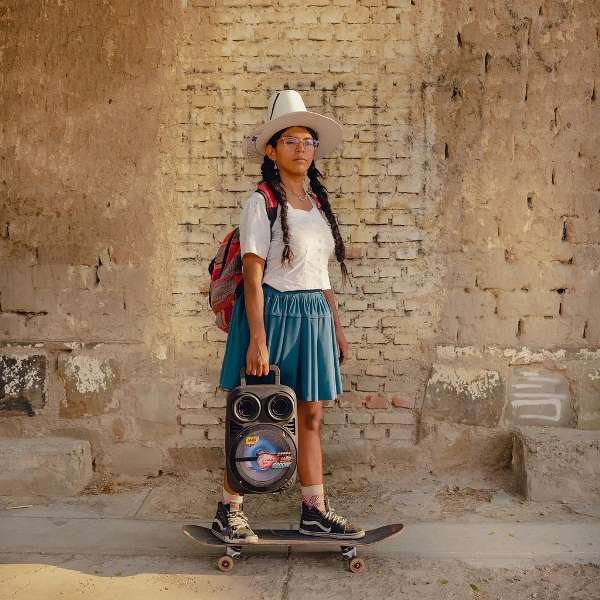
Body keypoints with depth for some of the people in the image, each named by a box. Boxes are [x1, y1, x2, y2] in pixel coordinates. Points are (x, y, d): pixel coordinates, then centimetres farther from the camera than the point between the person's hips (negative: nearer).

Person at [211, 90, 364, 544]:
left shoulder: (318, 202, 13)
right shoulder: (262, 204, -7)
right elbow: (253, 277, -13)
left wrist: (338, 327, 16)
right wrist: (257, 338, -19)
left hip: (315, 315, 7)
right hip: (274, 312, -6)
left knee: (311, 416, 10)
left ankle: (315, 511, 21)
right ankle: (229, 511, 17)